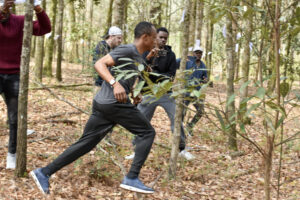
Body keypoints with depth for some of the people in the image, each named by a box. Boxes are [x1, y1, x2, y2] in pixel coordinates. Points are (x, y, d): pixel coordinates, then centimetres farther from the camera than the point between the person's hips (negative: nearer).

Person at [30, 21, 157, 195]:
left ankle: (44, 173, 10)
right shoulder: (127, 50, -9)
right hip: (114, 103, -9)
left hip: (102, 104, 9)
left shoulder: (139, 58, 21)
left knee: (86, 143, 9)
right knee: (148, 132, 0)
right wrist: (115, 84, -31)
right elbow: (99, 64, -18)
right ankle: (131, 178, -4)